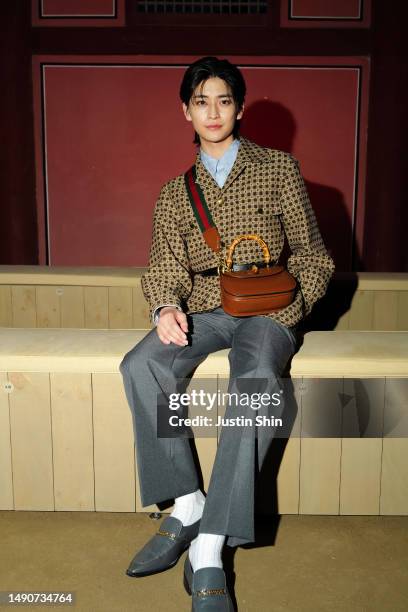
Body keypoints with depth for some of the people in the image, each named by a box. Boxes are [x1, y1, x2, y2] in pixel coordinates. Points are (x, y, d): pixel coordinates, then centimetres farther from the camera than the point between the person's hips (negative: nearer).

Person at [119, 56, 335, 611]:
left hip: (266, 309, -2)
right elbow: (166, 262, 3)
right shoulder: (176, 191, 16)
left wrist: (286, 308, -5)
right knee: (140, 366, -27)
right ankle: (186, 506, -15)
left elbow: (311, 254, 10)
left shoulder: (278, 169, 9)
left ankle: (209, 548, -29)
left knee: (258, 380, -35)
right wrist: (166, 306, -19)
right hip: (201, 310, 3)